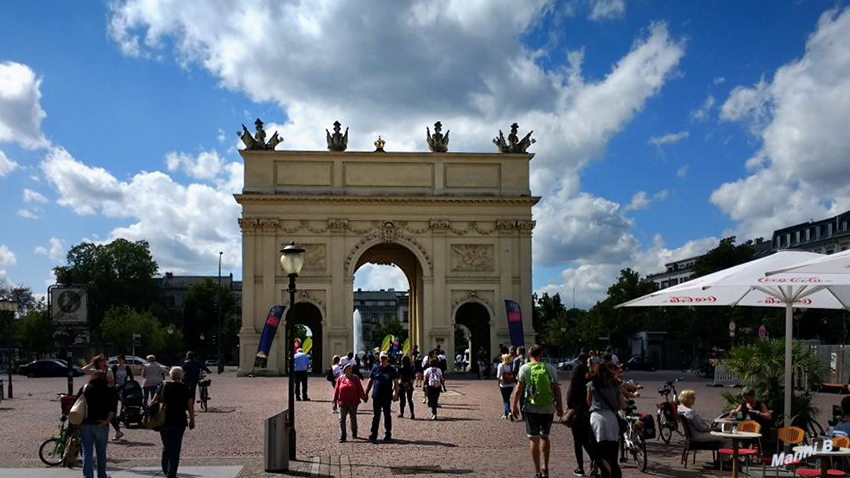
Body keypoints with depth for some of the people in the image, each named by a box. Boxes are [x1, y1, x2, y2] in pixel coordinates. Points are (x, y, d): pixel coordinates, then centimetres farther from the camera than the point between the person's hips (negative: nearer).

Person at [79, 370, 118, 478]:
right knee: (101, 453, 14)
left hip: (85, 424, 1)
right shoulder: (110, 390, 3)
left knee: (87, 453, 4)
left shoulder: (85, 388, 8)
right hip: (101, 425, -1)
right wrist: (107, 421, -10)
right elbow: (113, 408, -11)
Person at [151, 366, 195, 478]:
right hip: (180, 422, -1)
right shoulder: (186, 388, -1)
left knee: (166, 447, 16)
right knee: (175, 449, 4)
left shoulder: (164, 386, 1)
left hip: (165, 421, 1)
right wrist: (192, 420, 7)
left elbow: (154, 402, 1)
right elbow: (190, 407, -3)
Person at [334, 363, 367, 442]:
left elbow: (360, 390, 2)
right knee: (342, 420, -5)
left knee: (353, 418, 14)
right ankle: (342, 437, -3)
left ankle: (354, 433, 33)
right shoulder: (340, 379, 3)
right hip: (342, 403, 0)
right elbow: (336, 391, 5)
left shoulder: (355, 378, 1)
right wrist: (335, 402, 4)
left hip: (353, 403, 0)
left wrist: (364, 397, -1)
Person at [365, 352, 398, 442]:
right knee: (376, 415, 1)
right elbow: (370, 382, 11)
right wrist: (366, 393, 7)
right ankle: (373, 435, 3)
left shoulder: (392, 370, 3)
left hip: (387, 396, -1)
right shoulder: (375, 368, 6)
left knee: (387, 415, 8)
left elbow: (396, 383, 4)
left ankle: (388, 434, 18)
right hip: (376, 396, 1)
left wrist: (396, 394, -6)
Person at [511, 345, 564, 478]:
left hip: (532, 409, -2)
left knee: (533, 439, 5)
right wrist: (560, 406, 10)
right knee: (544, 437, 18)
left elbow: (518, 389, -6)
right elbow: (557, 389, 2)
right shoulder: (550, 368, 1)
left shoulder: (524, 368, -4)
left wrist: (514, 405, 3)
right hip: (548, 409, 2)